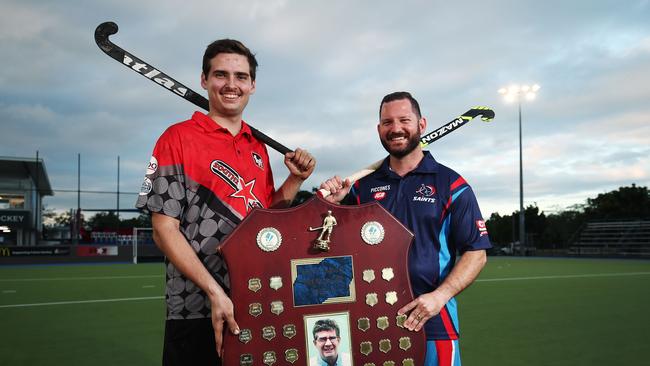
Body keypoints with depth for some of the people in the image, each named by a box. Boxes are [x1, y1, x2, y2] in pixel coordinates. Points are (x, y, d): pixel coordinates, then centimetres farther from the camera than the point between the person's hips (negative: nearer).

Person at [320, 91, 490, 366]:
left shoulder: (451, 184, -1)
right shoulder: (362, 186, 7)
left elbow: (476, 253, -3)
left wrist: (440, 296, -17)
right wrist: (331, 204, -7)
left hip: (431, 321, -2)